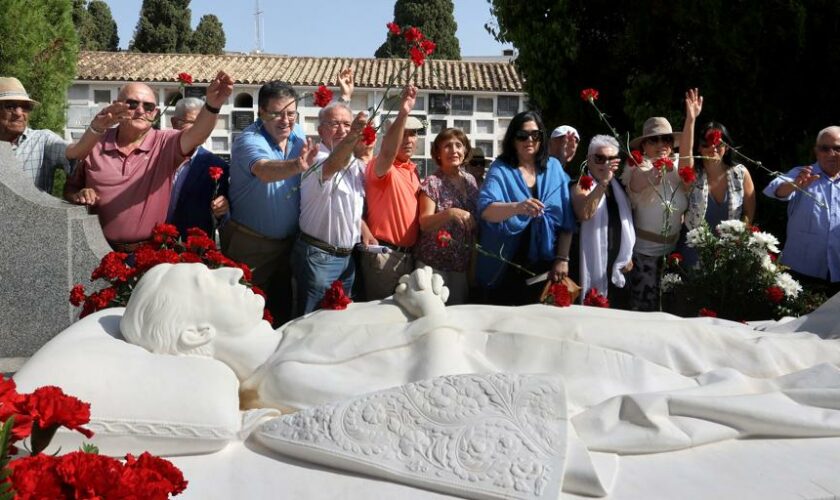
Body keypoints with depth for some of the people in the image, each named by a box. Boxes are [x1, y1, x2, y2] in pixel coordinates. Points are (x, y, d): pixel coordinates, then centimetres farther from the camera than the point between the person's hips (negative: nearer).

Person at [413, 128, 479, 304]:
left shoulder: (470, 180, 6)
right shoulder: (432, 183, -11)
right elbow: (424, 223, -18)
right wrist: (450, 213, -33)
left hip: (462, 262, 5)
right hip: (433, 262, -5)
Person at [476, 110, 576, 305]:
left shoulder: (553, 168, 5)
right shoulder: (500, 169, -4)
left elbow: (567, 218, 4)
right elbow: (485, 209, -21)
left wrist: (562, 259, -4)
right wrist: (517, 207, -39)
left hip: (544, 266, 3)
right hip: (505, 267, -2)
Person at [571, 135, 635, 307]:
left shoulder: (619, 187, 14)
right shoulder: (583, 186, -4)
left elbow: (628, 224, 21)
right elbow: (584, 214, -26)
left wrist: (629, 256, 10)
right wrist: (603, 181, -30)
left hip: (618, 270, 6)